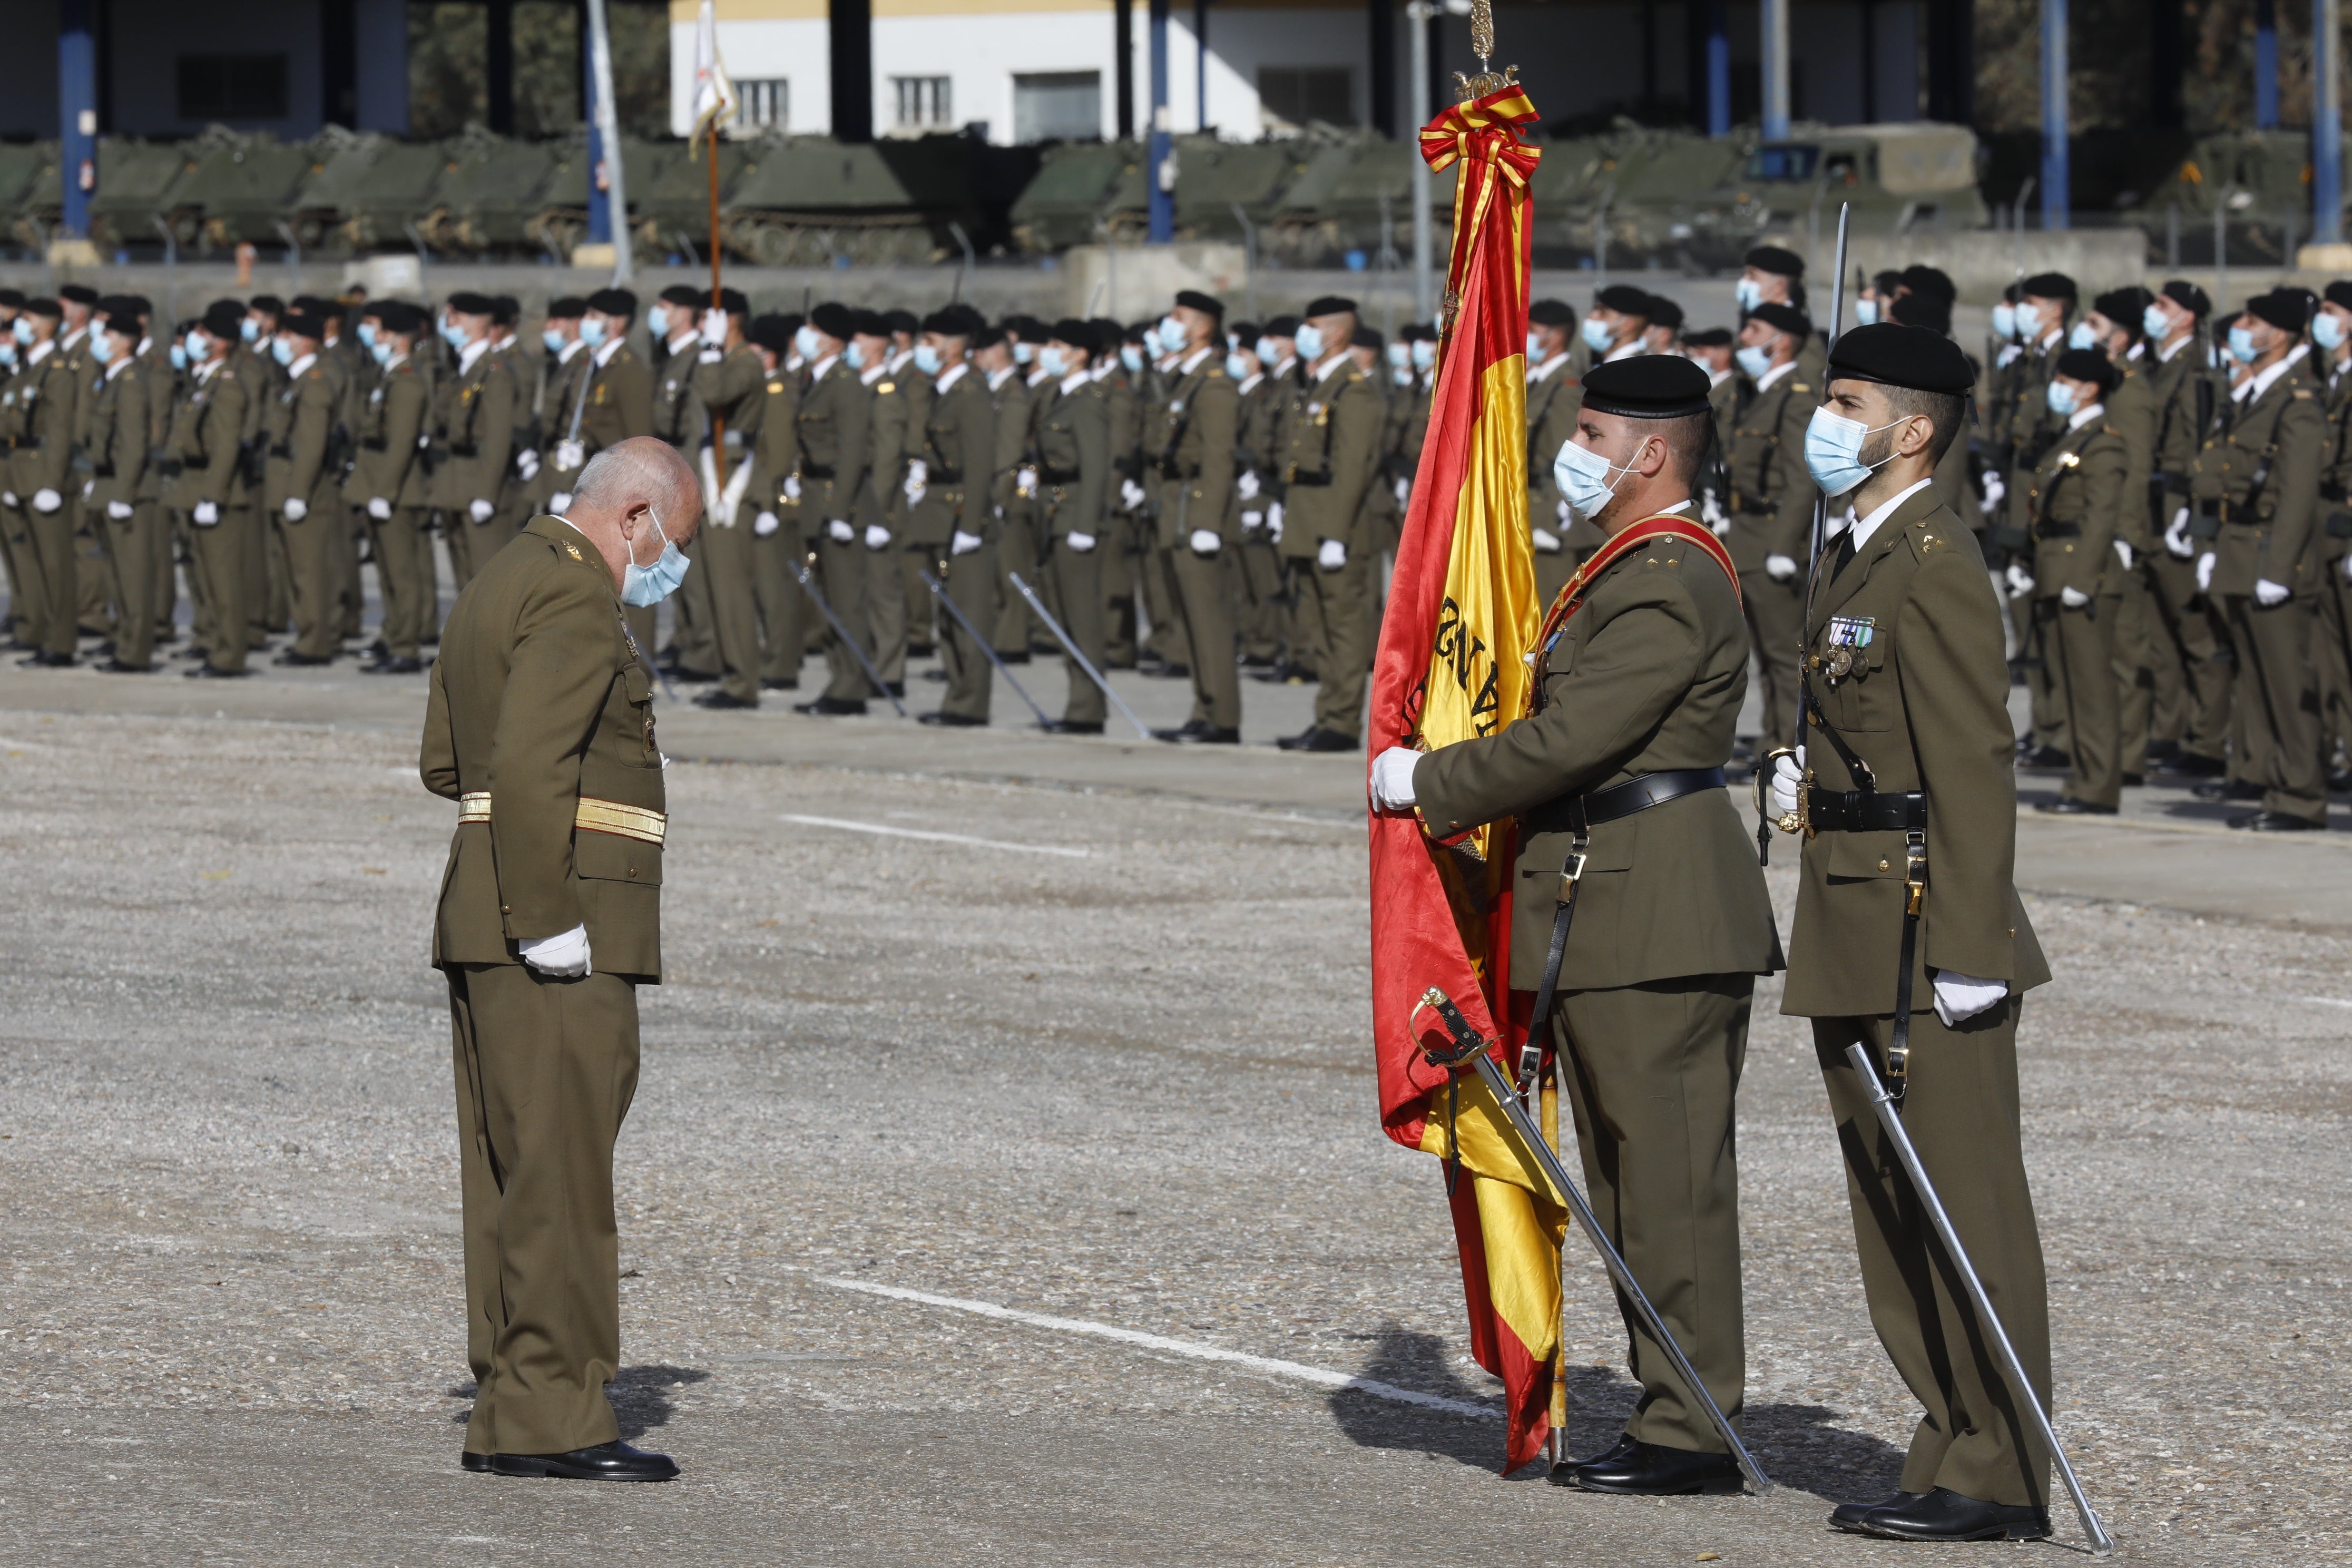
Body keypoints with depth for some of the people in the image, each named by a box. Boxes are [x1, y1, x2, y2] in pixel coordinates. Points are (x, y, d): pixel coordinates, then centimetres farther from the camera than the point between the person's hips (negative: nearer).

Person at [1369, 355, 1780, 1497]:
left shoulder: (1667, 586, -16)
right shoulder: (1637, 568, 18)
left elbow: (1570, 741, -20)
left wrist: (1428, 783, -9)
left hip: (1659, 924, -11)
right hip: (1618, 917, 11)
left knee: (1669, 1177, -7)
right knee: (1634, 1178, 13)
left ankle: (1694, 1432, -4)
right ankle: (1675, 1409, 19)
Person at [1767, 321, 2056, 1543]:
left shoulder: (1936, 565, -14)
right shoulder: (1847, 563, 17)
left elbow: (1974, 771, -19)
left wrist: (1967, 952, -22)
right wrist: (1810, 780, 10)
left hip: (1927, 931, -10)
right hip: (1854, 938, 10)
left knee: (1966, 1205, -5)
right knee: (1890, 1209, 12)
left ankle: (1999, 1479, -2)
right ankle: (1954, 1450, 19)